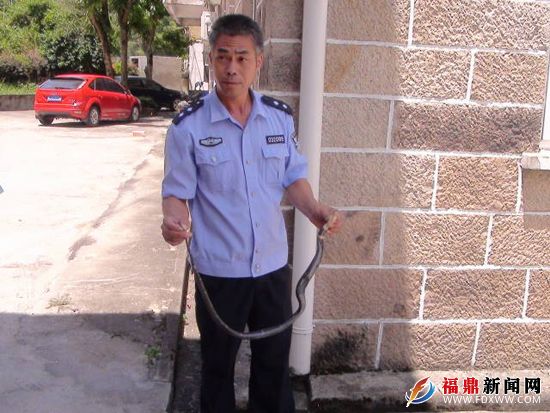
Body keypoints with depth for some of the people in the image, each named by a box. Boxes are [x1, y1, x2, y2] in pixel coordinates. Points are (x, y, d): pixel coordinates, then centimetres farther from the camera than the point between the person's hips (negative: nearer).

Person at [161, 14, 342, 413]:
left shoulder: (281, 117, -1)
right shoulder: (189, 125, -11)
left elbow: (293, 176, 6)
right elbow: (177, 192, -8)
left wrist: (314, 209, -14)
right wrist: (174, 219, -30)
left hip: (273, 263, 3)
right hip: (219, 269, -3)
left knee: (275, 359, 20)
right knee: (218, 362, 18)